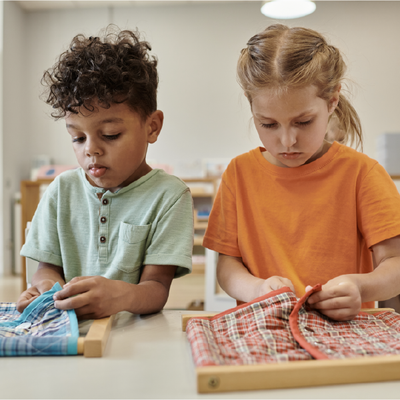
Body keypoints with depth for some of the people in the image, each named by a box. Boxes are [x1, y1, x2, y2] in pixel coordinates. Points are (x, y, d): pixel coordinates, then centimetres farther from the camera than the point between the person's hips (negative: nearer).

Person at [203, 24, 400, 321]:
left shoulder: (360, 171, -3)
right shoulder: (241, 172, 2)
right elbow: (227, 264, 1)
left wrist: (360, 286, -26)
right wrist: (257, 288, -19)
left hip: (344, 332, -1)